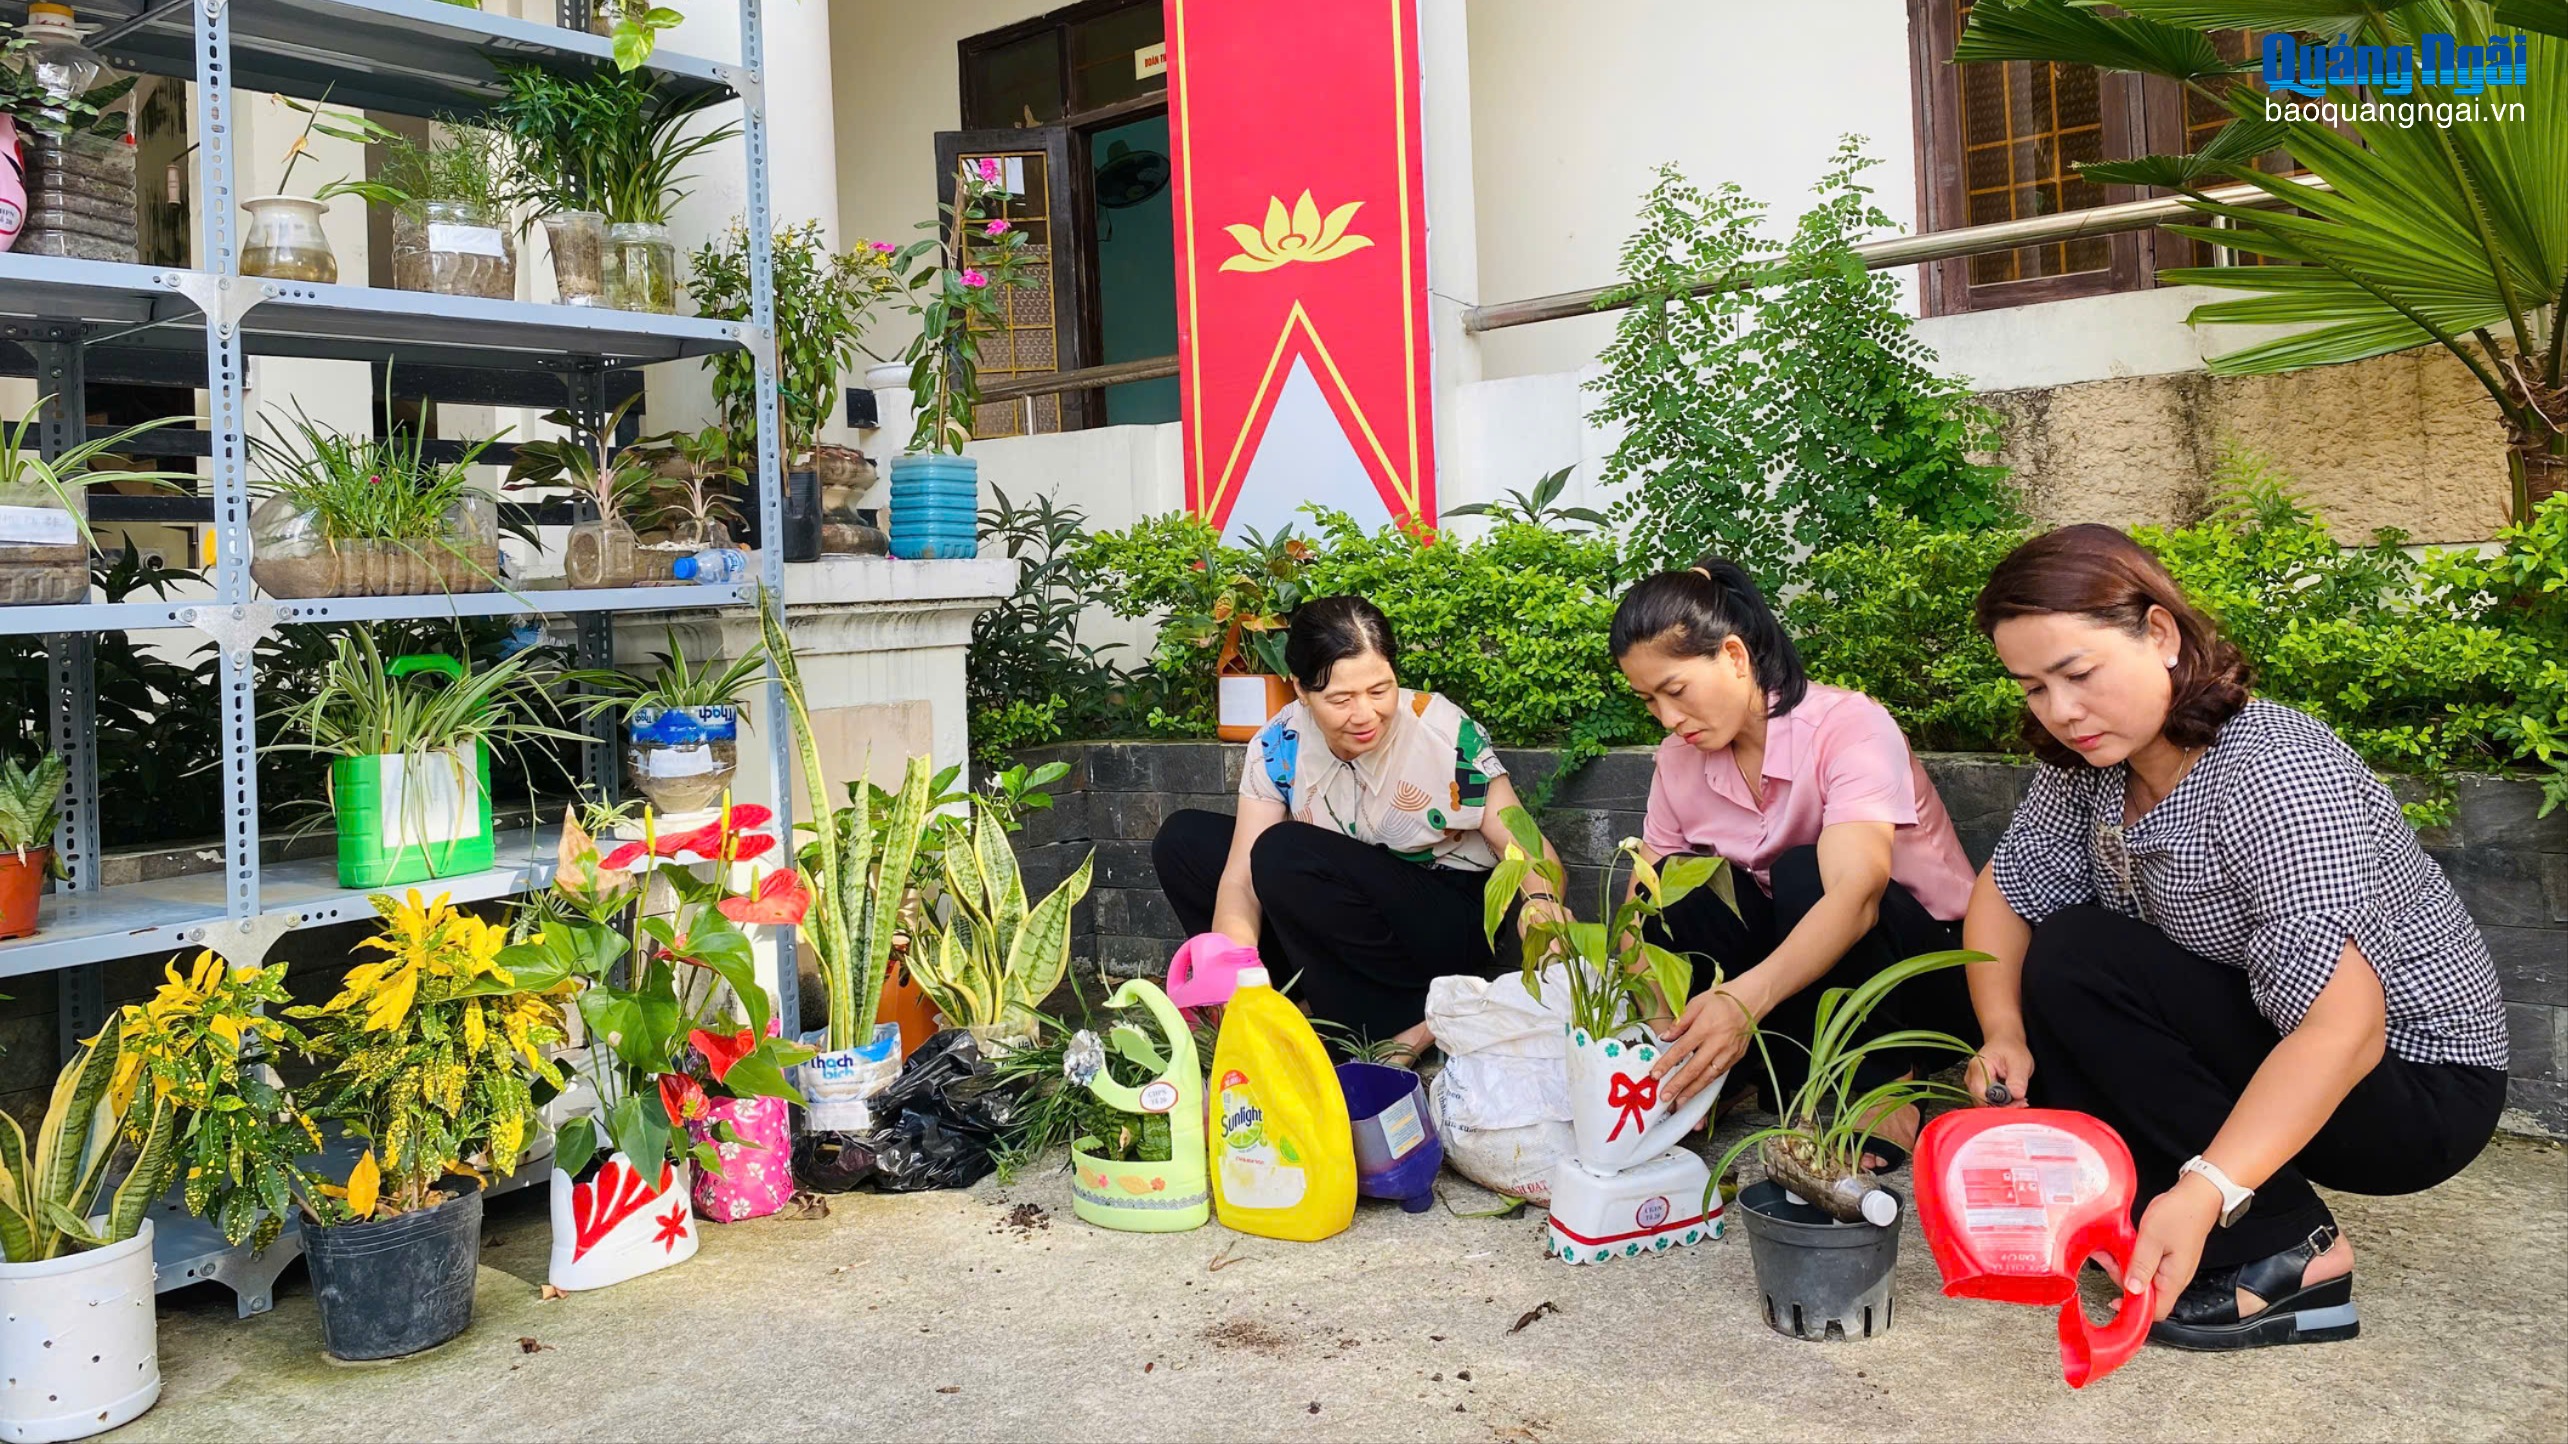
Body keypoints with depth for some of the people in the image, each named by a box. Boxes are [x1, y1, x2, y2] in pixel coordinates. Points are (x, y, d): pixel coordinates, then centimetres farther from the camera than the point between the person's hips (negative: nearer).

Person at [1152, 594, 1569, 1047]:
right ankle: (1312, 997, -7)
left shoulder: (1446, 734, -20)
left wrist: (1540, 903, -40)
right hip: (1348, 909, 6)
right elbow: (1240, 878, -15)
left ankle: (1408, 1021, -15)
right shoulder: (1280, 746, -11)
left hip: (1451, 921, -5)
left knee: (1283, 852, -29)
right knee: (1182, 840, -3)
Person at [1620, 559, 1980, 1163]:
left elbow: (1854, 895, -38)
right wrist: (1658, 1032, -29)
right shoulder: (1679, 758, -5)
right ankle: (1790, 1082, -14)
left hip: (1930, 970, -4)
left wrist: (1745, 999, -53)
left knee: (1802, 873, -33)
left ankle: (1883, 1085, -14)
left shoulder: (1848, 725, -23)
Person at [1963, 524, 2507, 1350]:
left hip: (2415, 1087, -8)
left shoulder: (2270, 777, -29)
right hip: (2266, 1053, 8)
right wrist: (2005, 1035, -17)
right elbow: (2005, 892, 1)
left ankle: (2289, 1253, -17)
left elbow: (2342, 1030, -35)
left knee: (2076, 963, -25)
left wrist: (2205, 1191, -44)